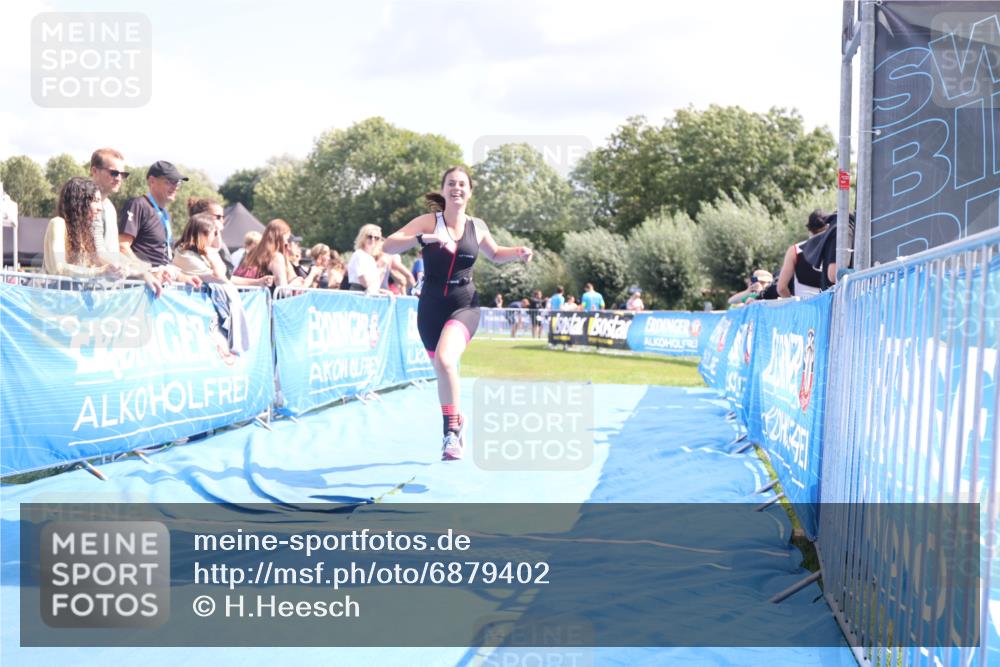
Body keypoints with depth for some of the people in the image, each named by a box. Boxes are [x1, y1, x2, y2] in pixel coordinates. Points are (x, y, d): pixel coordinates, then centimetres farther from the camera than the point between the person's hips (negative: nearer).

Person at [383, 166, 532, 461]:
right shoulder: (429, 221, -4)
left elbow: (495, 255, 24)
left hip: (464, 306, -1)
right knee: (442, 370, 14)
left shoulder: (477, 227, 4)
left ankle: (453, 428, -16)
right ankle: (453, 428, 37)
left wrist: (518, 252, 4)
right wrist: (424, 238, -30)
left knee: (445, 359, -28)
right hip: (431, 308, 1)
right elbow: (389, 245, -15)